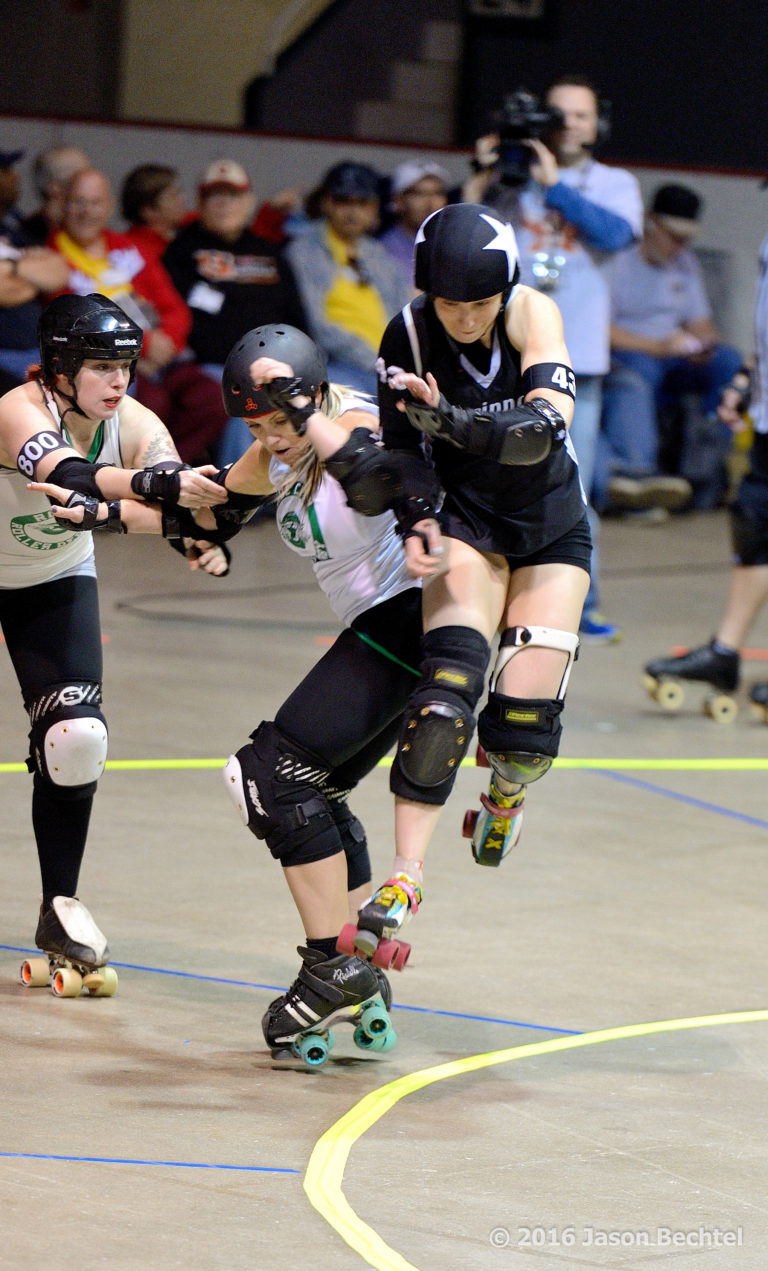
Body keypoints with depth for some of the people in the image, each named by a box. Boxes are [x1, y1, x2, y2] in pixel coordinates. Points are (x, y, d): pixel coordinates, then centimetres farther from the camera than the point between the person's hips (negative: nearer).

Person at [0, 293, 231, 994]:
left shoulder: (135, 425, -21)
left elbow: (173, 501, -37)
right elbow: (67, 476, -55)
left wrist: (196, 533, -62)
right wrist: (155, 485, -72)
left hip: (58, 581, 3)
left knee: (77, 737, -11)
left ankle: (61, 907, 4)